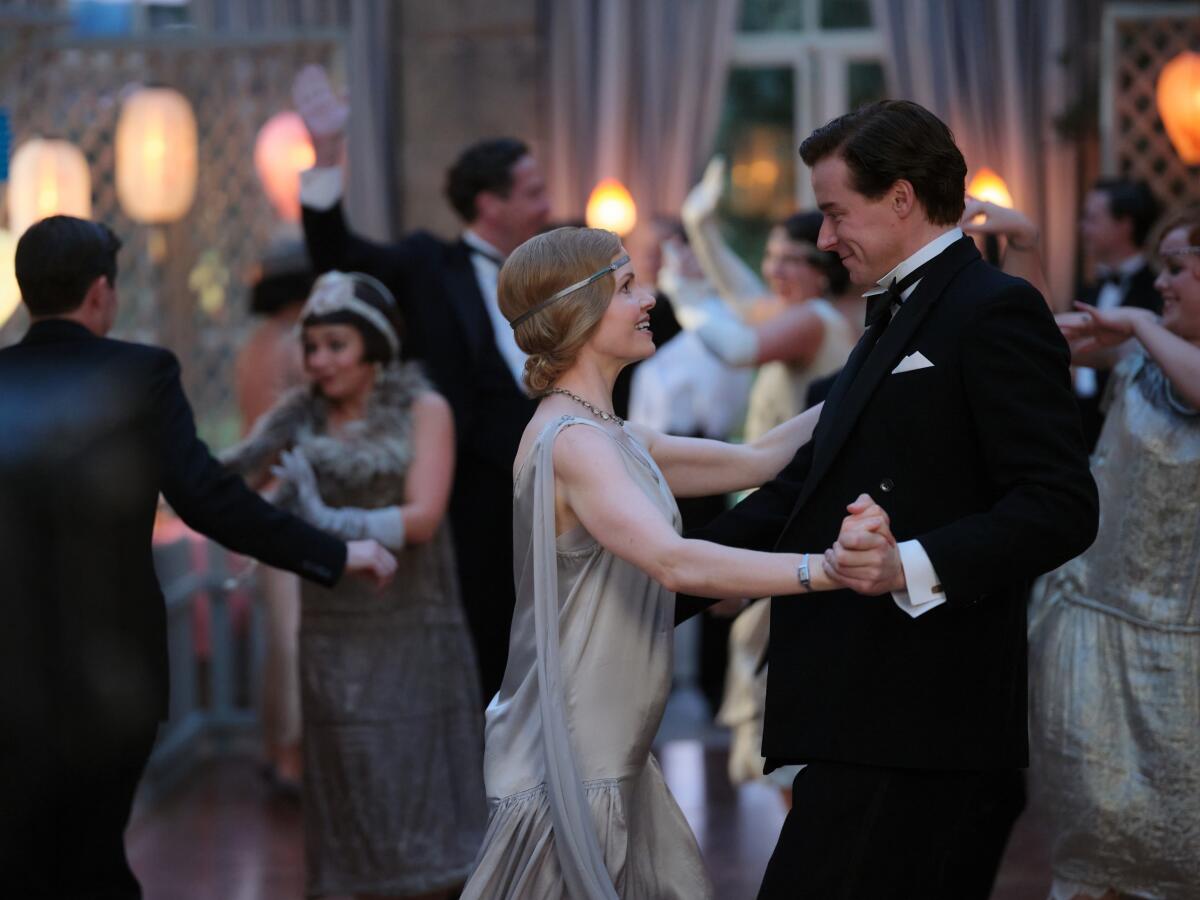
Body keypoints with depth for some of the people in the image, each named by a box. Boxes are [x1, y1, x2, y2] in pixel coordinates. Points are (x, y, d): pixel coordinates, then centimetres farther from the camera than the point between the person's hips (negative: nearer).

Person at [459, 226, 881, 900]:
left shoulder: (610, 437, 13)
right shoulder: (572, 442, -18)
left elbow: (755, 460, 17)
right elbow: (677, 564, -32)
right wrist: (830, 568, -41)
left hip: (612, 762, 9)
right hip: (570, 766, -9)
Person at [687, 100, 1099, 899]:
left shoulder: (996, 313, -9)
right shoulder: (896, 320, 22)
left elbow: (1061, 507, -17)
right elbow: (807, 487, 25)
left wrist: (913, 566, -29)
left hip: (916, 726, -9)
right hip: (869, 717, 9)